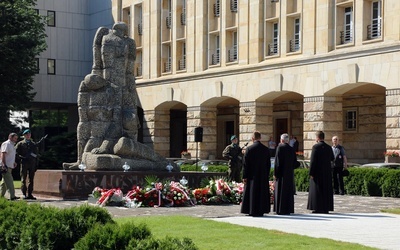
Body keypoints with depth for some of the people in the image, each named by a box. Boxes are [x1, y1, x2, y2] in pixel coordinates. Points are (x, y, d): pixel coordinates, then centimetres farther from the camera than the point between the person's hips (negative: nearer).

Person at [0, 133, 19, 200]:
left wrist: (14, 162, 18)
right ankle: (12, 196, -17)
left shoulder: (12, 145, 22)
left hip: (10, 166, 10)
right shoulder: (6, 144, -9)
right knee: (9, 181, -13)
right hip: (6, 167, -10)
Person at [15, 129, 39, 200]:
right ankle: (24, 194, -2)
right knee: (23, 179, -4)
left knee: (31, 180, 3)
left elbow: (36, 155, 16)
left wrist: (36, 165, 9)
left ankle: (30, 194, 7)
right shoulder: (20, 144, 6)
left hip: (32, 164, 3)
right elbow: (16, 153, 1)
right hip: (24, 164, -3)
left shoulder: (33, 144, 15)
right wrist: (21, 158, -11)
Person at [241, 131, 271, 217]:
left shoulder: (249, 149, -9)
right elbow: (268, 164, 6)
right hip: (263, 175, 3)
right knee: (262, 192, 10)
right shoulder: (266, 149, 1)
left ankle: (252, 211, 3)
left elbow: (245, 164, -9)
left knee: (252, 192, 3)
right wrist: (267, 175, 13)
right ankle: (261, 211, 12)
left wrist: (244, 176, -5)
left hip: (252, 175, -3)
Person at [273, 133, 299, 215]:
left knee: (280, 191, 0)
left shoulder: (280, 147, -10)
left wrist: (275, 173, -9)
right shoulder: (292, 149, 4)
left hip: (281, 174, -5)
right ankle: (288, 210, 12)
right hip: (290, 174, 5)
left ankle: (281, 210, -1)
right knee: (289, 191, 10)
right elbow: (295, 163, 6)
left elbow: (277, 162, -13)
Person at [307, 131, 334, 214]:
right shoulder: (329, 147, 5)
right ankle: (326, 208, 11)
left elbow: (313, 161, -14)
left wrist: (311, 173, -12)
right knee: (326, 190, 9)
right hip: (327, 172, 5)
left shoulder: (316, 147, -11)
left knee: (317, 190, 0)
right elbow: (332, 159, 18)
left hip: (317, 172, -5)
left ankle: (318, 208, -2)